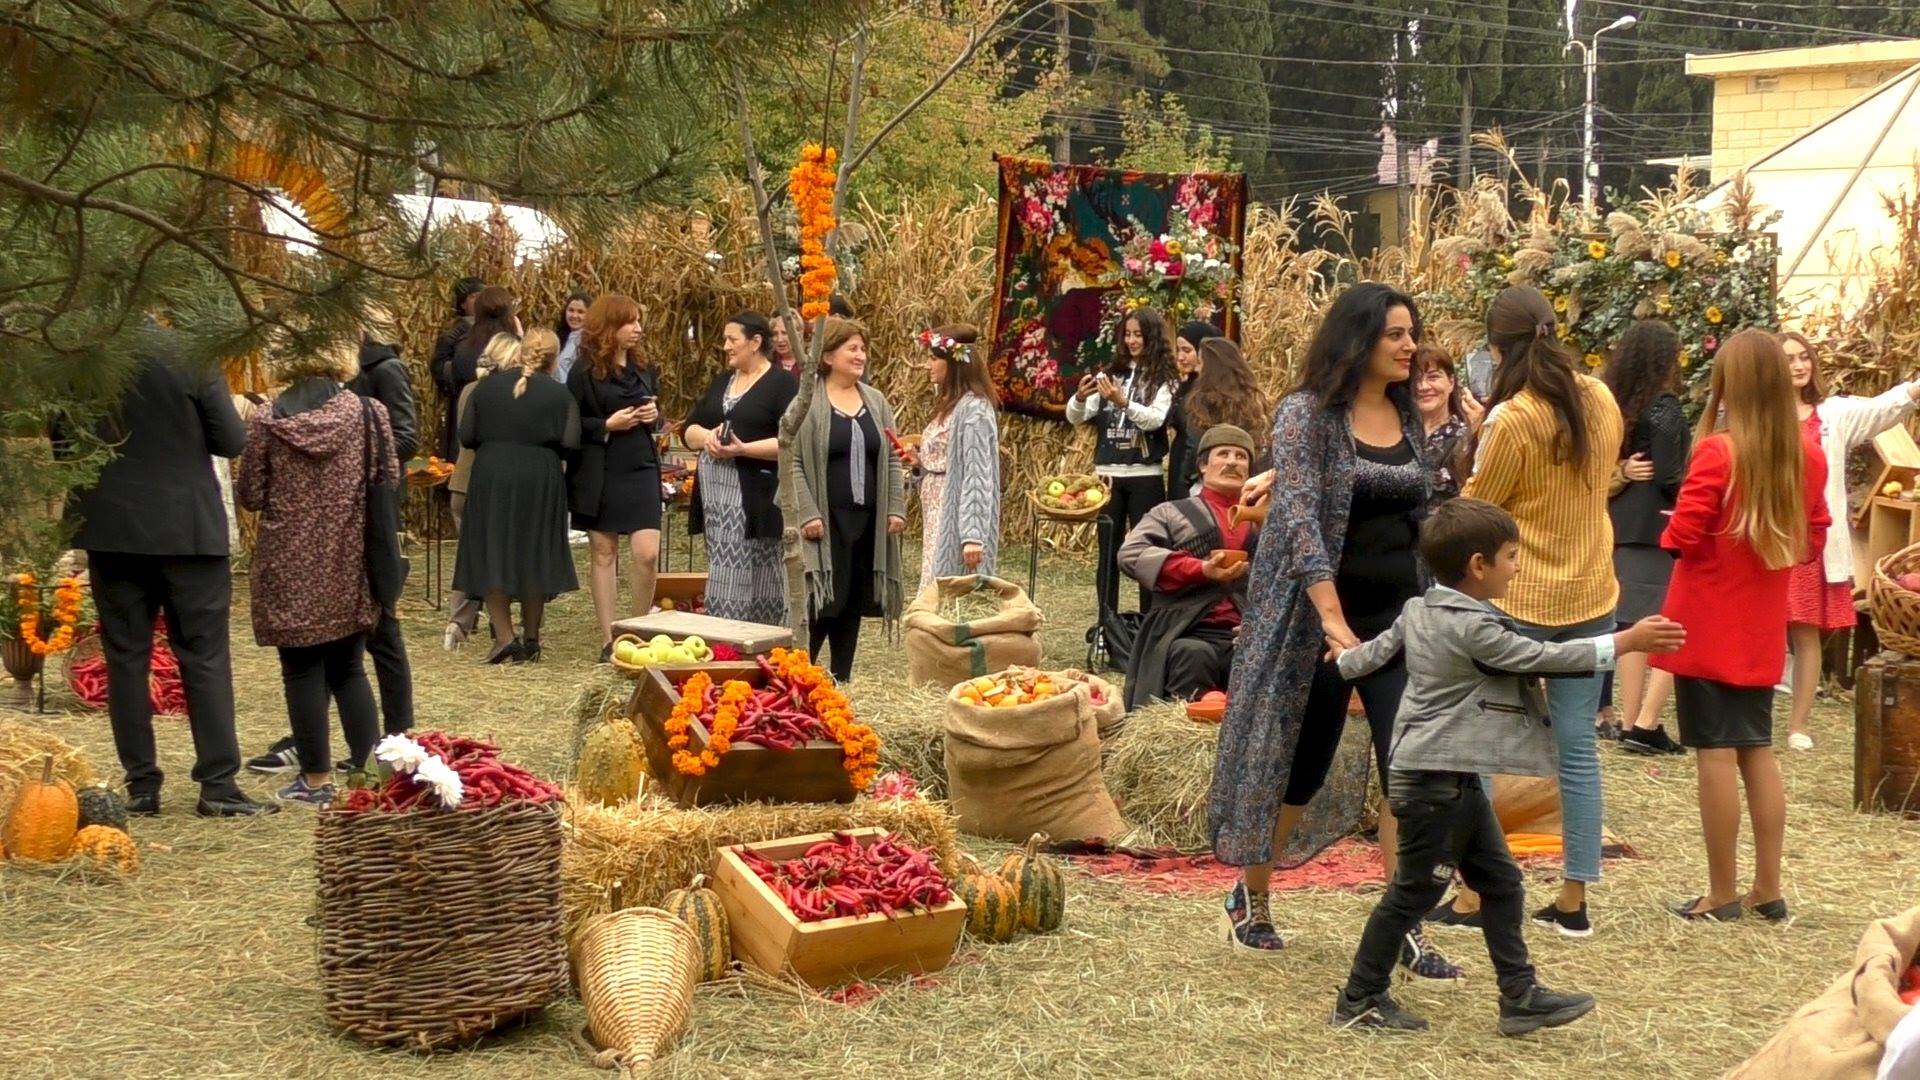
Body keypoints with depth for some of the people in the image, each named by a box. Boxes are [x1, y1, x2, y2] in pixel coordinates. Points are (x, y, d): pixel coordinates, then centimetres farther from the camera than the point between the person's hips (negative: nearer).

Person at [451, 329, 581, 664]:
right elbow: (569, 443, -8)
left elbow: (466, 436, 1)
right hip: (541, 481, 0)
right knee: (535, 557, 10)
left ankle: (504, 636, -3)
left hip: (492, 476, 0)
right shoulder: (559, 394, -1)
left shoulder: (486, 387, 2)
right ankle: (530, 639, 15)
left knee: (493, 554, 7)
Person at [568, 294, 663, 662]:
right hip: (600, 473, -3)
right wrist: (607, 425, -17)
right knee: (603, 552, 4)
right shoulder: (585, 371, -5)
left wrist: (654, 415, 1)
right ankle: (608, 640, 9)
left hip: (640, 469, 4)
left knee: (647, 553, -7)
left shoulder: (644, 369, 11)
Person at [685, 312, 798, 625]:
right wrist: (706, 436, -7)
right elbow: (688, 430, 16)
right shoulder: (721, 381, 18)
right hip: (715, 492, 7)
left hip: (755, 498, -7)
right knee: (725, 578, 9)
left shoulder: (783, 383, -5)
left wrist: (743, 449, -22)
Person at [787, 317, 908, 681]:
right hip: (826, 521, -5)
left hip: (867, 521, 5)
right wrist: (808, 514, -16)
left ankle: (841, 680, 17)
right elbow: (792, 462, -9)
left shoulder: (876, 401, 12)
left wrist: (896, 509, 5)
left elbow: (892, 460, 14)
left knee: (853, 605, 8)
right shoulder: (806, 402, -5)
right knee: (822, 602, -7)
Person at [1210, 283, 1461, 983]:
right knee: (1298, 764, 8)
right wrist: (1334, 621, -28)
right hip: (1318, 615, -4)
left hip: (1399, 616, 5)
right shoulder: (1307, 413, -10)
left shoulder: (1407, 415, 7)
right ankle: (1249, 899, 29)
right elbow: (1302, 522, -20)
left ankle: (1406, 932, -1)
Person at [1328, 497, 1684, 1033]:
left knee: (1501, 881, 12)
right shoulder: (1472, 628, -20)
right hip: (1435, 782, -10)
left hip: (1456, 780, 10)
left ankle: (1521, 996, 17)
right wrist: (1624, 642, -13)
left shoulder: (1418, 611, 8)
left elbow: (1377, 650, 21)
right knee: (1416, 889, 0)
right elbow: (1545, 658, -18)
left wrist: (1346, 659, 44)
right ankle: (1359, 999, 10)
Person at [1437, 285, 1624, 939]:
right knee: (1577, 749, 9)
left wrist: (1484, 436, 4)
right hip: (1590, 595, 6)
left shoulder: (1512, 419, -17)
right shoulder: (1600, 401, 1)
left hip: (1518, 599, -6)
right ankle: (1574, 901, 13)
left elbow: (1476, 509, -8)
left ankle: (1471, 897, 7)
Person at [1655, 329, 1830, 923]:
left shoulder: (1718, 452, -19)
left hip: (1708, 624, -6)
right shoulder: (1807, 455, 1)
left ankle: (1723, 894, 7)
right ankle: (1768, 889, 19)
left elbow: (1682, 535, -19)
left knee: (1717, 753, 0)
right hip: (1762, 628, 6)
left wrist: (1674, 527, 2)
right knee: (1759, 751, 15)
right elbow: (1815, 534, 9)